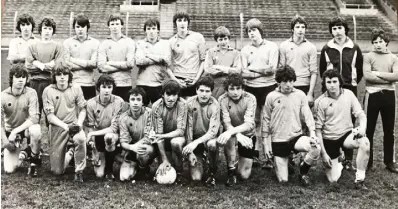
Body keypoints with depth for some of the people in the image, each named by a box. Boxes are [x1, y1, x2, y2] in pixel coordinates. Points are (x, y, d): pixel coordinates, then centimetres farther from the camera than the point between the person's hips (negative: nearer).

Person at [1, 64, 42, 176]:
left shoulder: (31, 93, -17)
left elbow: (34, 118, -24)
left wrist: (15, 131, -28)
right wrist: (5, 141, -16)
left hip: (27, 127, -1)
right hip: (10, 131, 1)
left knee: (35, 130, -39)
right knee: (9, 169, -10)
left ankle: (34, 161, -13)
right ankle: (20, 152, 25)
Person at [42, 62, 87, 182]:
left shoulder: (76, 89, 1)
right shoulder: (48, 91, -4)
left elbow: (82, 109, 3)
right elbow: (50, 115, -8)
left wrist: (79, 123, -16)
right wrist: (65, 126, -20)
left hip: (74, 126, 0)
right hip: (57, 128, 0)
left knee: (80, 138, -39)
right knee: (57, 171, 1)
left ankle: (79, 171, -17)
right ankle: (70, 152, 35)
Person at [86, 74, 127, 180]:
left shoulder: (118, 102, -15)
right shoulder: (91, 103, -9)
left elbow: (114, 128, -17)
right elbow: (90, 127, -6)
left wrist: (93, 134, -23)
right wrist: (95, 151, -14)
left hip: (114, 136, -1)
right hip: (98, 138, 1)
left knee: (109, 137, -39)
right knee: (99, 174, -15)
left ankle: (109, 169, -15)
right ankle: (102, 159, 22)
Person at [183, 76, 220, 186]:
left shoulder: (214, 105, -15)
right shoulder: (190, 103, -10)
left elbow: (213, 131, -22)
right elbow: (189, 127, -9)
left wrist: (196, 142, -36)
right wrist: (190, 152, -13)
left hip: (208, 138, -1)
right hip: (194, 138, 1)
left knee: (211, 144, -39)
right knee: (196, 177, -10)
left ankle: (211, 173, -12)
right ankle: (202, 160, 26)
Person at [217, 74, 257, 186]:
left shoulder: (250, 98, -21)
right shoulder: (223, 100, -18)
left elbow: (249, 124, -31)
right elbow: (226, 123, -25)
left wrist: (231, 131, -47)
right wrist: (238, 135, -44)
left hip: (248, 134, 0)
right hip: (232, 133, 0)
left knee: (244, 175, -4)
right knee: (229, 139, -39)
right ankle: (231, 170, -16)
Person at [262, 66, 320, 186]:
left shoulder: (300, 95, 0)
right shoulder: (271, 97, -3)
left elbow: (307, 115, -3)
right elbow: (266, 120, 3)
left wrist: (312, 133, -19)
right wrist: (266, 143, 2)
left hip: (296, 136, 1)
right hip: (278, 140, -1)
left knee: (316, 148, -30)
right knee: (283, 180, 0)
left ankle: (303, 171, 1)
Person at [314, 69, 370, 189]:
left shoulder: (348, 94, -4)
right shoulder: (320, 102, -11)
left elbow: (360, 114, -2)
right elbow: (318, 129, -8)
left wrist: (362, 127, -26)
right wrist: (323, 153, -11)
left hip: (347, 134, 2)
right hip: (329, 139, -2)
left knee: (365, 142, -33)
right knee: (333, 180, -7)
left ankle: (359, 180, -17)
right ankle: (338, 164, 31)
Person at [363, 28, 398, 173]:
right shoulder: (368, 57, 0)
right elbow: (367, 76, -14)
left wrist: (378, 74, -12)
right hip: (372, 95, -2)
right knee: (369, 130, 5)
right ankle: (368, 161, 16)